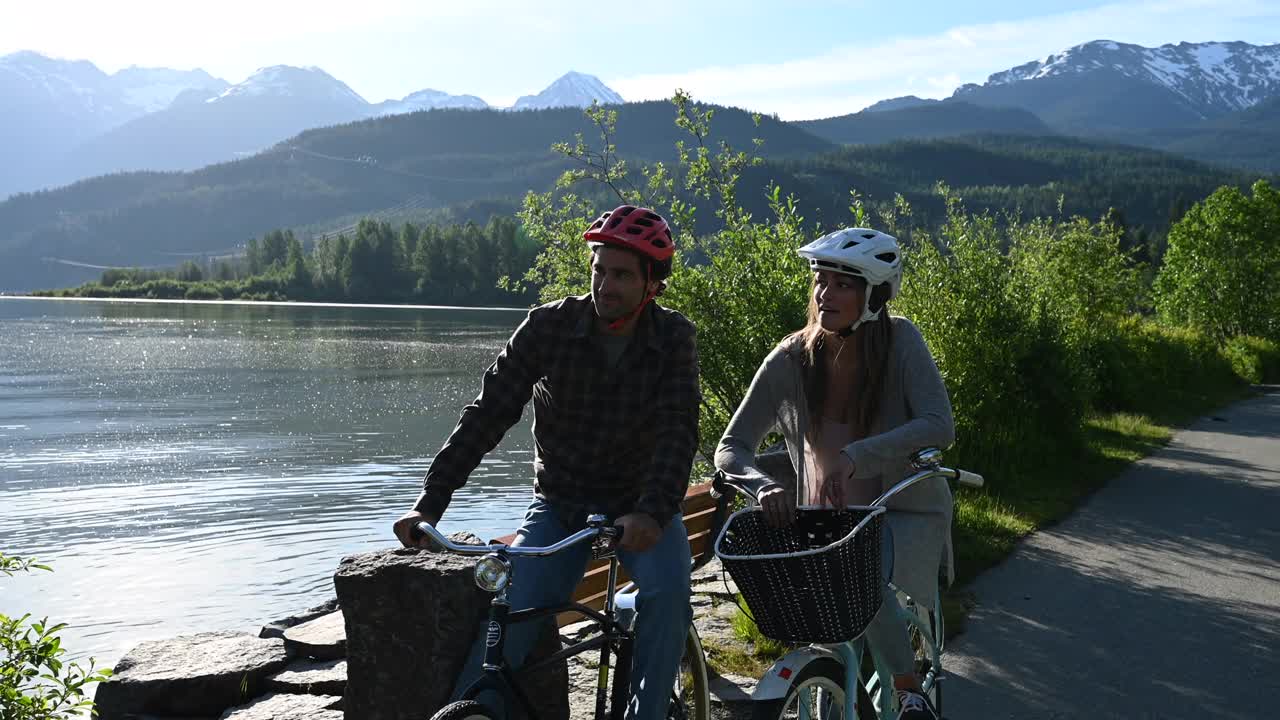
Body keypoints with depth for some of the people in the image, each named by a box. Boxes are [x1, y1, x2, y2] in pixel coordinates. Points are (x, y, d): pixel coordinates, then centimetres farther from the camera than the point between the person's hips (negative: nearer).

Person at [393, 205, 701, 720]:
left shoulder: (672, 338, -9)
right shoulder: (550, 326, -11)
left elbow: (678, 431, -21)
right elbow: (487, 413, -14)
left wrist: (652, 512, -39)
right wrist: (430, 501, -23)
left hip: (639, 509, 0)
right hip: (560, 506, 0)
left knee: (667, 587, -28)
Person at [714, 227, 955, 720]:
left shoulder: (900, 341, -15)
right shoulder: (791, 360, -11)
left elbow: (939, 427, -27)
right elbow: (731, 447, -9)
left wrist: (854, 456, -41)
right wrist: (764, 484, -32)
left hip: (905, 516, -2)